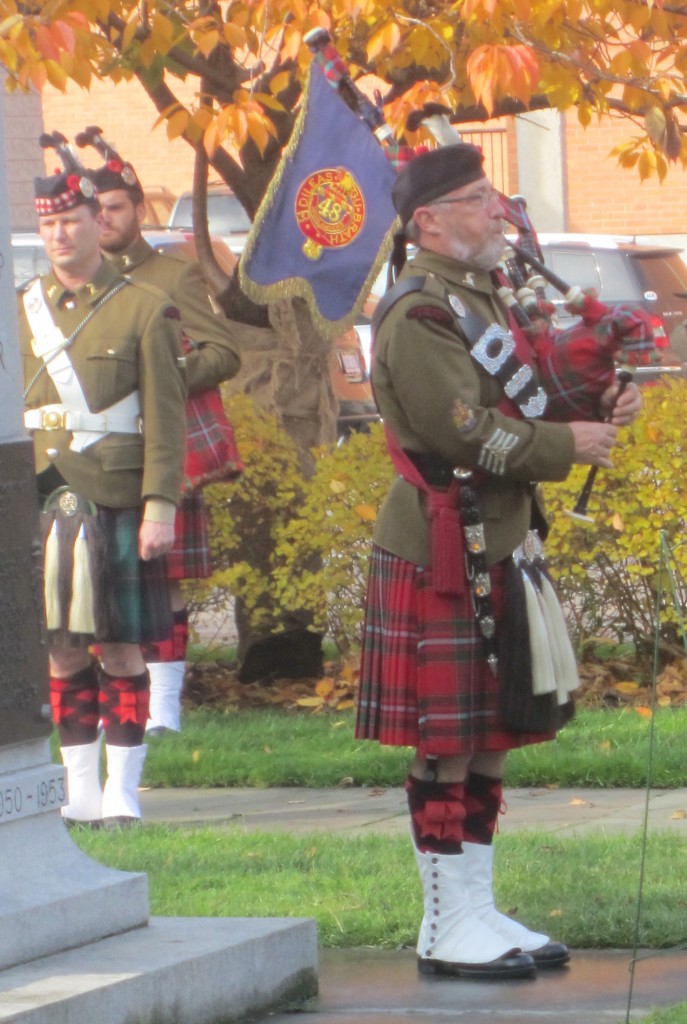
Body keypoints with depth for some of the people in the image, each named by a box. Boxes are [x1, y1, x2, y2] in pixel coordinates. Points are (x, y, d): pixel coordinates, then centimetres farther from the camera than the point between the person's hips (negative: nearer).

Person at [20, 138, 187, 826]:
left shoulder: (144, 312, 0)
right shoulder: (21, 315, 11)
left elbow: (165, 420, -3)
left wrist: (160, 506, -11)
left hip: (118, 506, -3)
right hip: (43, 506, 3)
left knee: (120, 647, 0)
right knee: (62, 649, 6)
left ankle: (122, 790, 6)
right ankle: (81, 789, 12)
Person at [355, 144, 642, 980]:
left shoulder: (478, 299, 17)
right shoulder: (417, 317, -15)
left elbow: (520, 405, 21)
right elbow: (465, 432, -21)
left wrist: (597, 406, 4)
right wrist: (568, 446, -14)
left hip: (501, 549, 10)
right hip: (444, 555, -10)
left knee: (490, 737, 13)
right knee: (446, 749, -4)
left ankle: (478, 912, 19)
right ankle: (448, 928, 1)